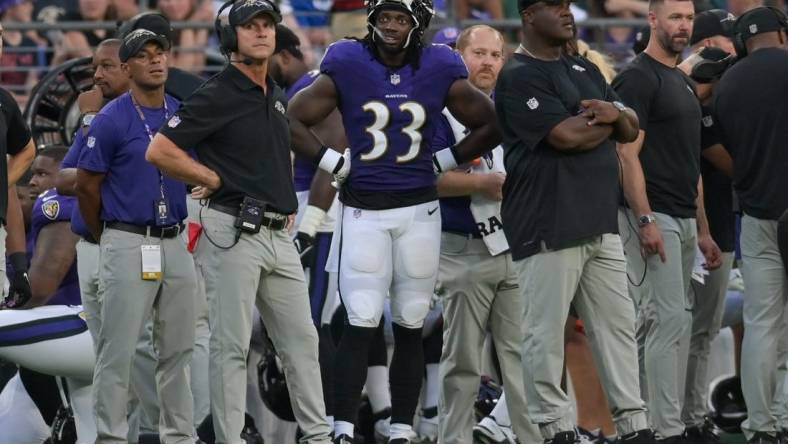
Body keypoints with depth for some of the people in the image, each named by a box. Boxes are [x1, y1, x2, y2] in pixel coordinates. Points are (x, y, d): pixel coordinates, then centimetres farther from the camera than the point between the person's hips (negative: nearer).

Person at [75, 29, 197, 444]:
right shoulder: (112, 120, -8)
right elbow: (87, 186, -2)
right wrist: (108, 239, 8)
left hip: (176, 242, 6)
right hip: (129, 246, -6)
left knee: (178, 348, 9)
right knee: (118, 349, -5)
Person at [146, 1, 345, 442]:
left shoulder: (277, 96, 15)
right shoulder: (218, 96, -9)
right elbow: (160, 151, -13)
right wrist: (217, 181, -8)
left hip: (280, 235, 8)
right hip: (234, 235, -8)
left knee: (302, 339, 9)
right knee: (232, 344, -5)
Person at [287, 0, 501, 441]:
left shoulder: (440, 71, 2)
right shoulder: (347, 66, -2)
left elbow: (490, 126, 12)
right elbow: (295, 120, 4)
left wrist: (443, 161, 7)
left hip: (419, 210, 2)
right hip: (363, 210, -2)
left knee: (410, 328, 6)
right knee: (360, 326, -8)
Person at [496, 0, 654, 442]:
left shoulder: (586, 71, 19)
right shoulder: (520, 77, -7)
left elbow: (631, 130, 17)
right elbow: (567, 136, -18)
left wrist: (615, 113, -6)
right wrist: (606, 122, 1)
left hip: (600, 223, 8)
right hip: (550, 225, -8)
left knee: (618, 323, 7)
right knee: (546, 331, -5)